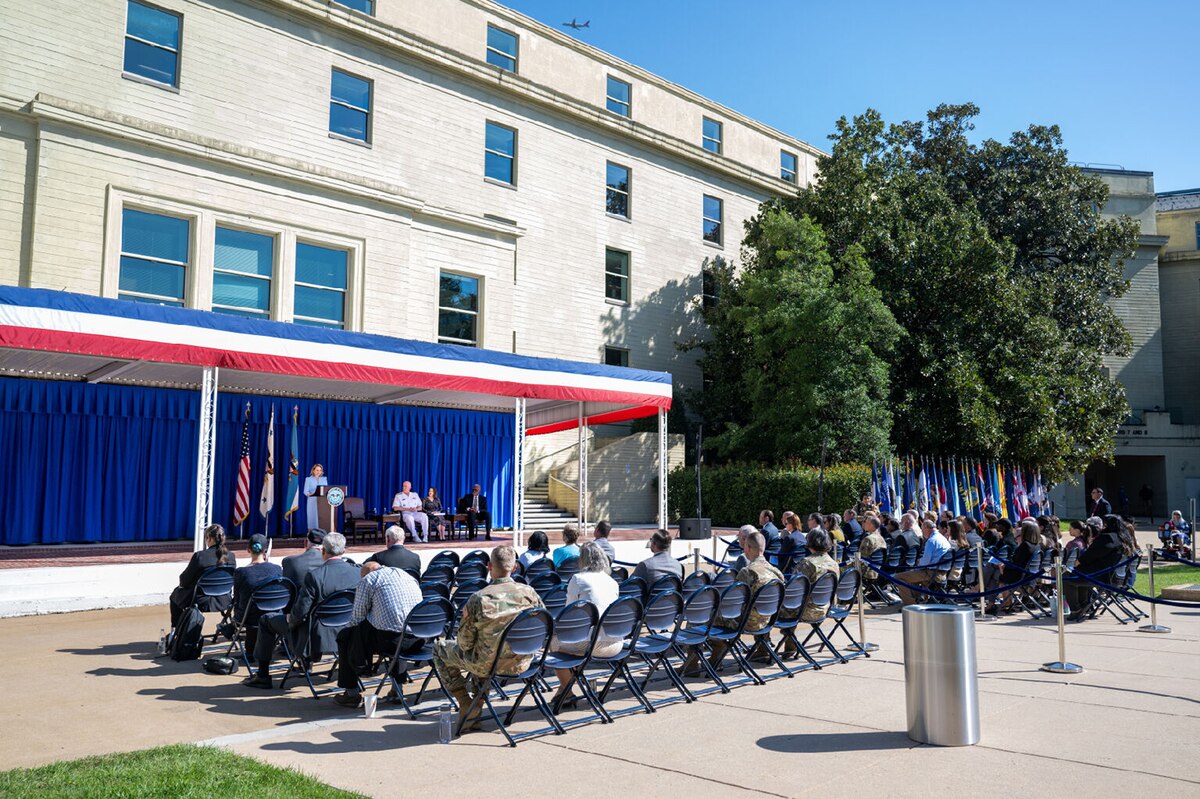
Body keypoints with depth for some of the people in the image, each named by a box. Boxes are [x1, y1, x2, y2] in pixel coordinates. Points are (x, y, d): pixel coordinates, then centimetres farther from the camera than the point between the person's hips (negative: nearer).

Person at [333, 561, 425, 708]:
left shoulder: (367, 580, 4)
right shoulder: (408, 575, 23)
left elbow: (357, 619, 4)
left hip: (391, 639, -6)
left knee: (344, 636, 16)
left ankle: (352, 694, 20)